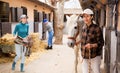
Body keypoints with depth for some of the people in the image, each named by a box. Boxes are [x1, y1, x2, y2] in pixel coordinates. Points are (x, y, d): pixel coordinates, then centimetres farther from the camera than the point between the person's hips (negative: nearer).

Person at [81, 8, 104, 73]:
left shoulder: (97, 28, -15)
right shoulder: (83, 28, 3)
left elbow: (101, 43, -13)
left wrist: (92, 45, -30)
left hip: (95, 56, -5)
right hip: (85, 56, 5)